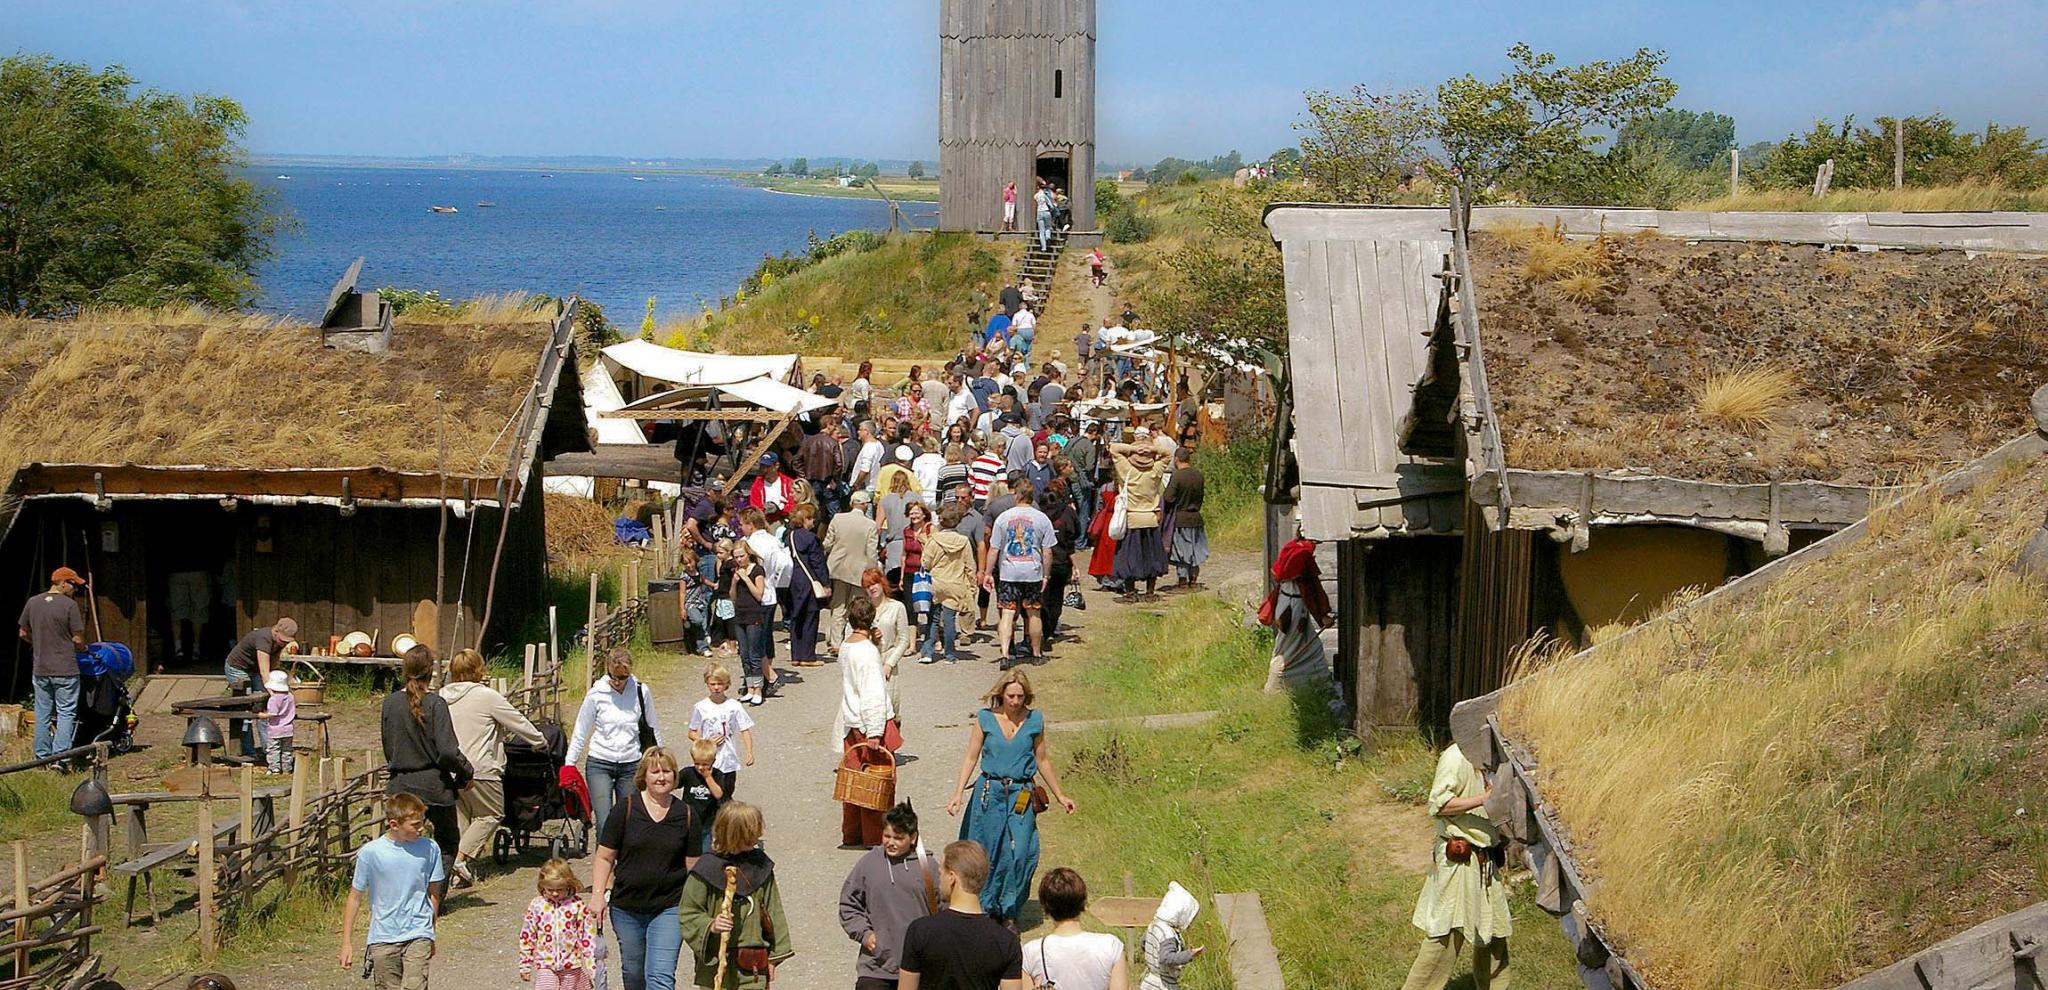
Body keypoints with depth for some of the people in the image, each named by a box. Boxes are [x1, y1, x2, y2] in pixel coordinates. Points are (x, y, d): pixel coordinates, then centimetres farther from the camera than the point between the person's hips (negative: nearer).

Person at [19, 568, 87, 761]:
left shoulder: (32, 603, 4)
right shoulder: (69, 605, -12)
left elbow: (23, 633, 13)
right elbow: (78, 639, -11)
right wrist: (81, 649, 11)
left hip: (40, 670, 5)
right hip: (65, 670, -5)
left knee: (43, 715, 13)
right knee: (66, 714, 0)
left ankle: (42, 757, 17)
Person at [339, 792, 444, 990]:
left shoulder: (429, 850, -2)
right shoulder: (370, 852, -9)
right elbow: (355, 897, 0)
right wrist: (347, 943, 1)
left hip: (418, 936, 0)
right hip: (383, 938, 0)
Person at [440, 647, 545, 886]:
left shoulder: (443, 697, 7)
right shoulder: (486, 696, -10)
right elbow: (518, 723, -2)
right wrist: (540, 742, 13)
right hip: (479, 768, -6)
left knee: (460, 815, 15)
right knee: (491, 814, 8)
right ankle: (461, 858, -6)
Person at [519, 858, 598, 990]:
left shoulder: (578, 906, -7)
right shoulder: (536, 906, -2)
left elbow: (588, 937, -4)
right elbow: (527, 936, 5)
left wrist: (592, 966, -6)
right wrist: (525, 965, 7)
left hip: (572, 966, 0)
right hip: (545, 965, 0)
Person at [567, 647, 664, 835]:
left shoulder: (641, 692, -2)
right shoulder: (597, 694, -5)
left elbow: (653, 730, 9)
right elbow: (580, 732, 5)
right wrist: (570, 765, 5)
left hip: (631, 765, 1)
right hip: (600, 764, -1)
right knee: (604, 823, -11)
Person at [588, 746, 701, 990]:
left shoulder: (686, 816, 0)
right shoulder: (625, 809, -3)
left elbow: (692, 866, 6)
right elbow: (605, 858, 0)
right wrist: (598, 895, -9)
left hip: (669, 908, -1)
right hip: (626, 907, 1)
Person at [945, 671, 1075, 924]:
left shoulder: (1034, 720, 3)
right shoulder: (985, 718, 0)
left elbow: (1042, 761, 13)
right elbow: (971, 757, 2)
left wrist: (1059, 795, 17)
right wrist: (958, 794, -6)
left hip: (1021, 796, 0)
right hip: (989, 793, 0)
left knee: (1020, 853, -8)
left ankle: (1009, 911, 8)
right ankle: (985, 908, 21)